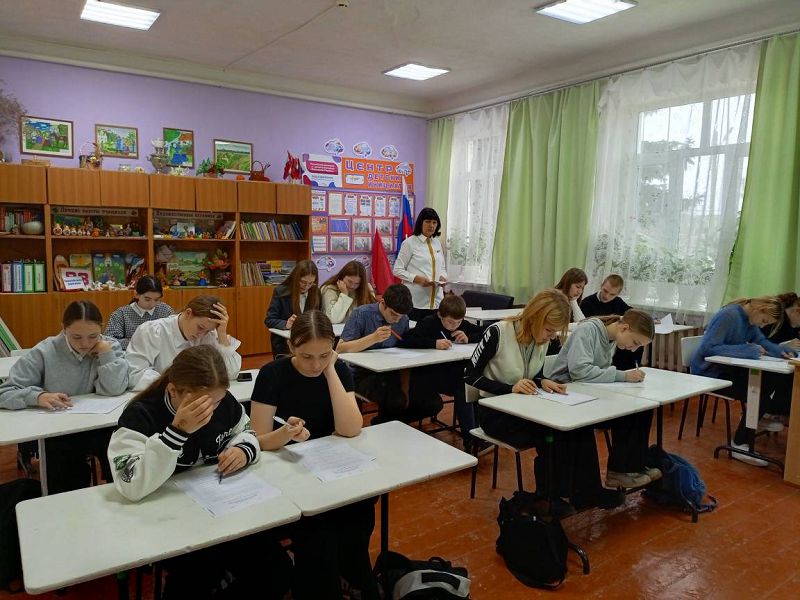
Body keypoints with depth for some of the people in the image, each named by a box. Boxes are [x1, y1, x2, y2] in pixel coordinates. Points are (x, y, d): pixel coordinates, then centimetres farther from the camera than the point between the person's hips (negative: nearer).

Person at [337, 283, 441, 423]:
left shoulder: (403, 319, 4)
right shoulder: (361, 314, -12)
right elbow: (340, 349, -19)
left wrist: (405, 389, -2)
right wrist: (374, 338, -29)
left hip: (392, 373, 6)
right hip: (364, 374, -6)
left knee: (434, 404, -5)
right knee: (396, 401, -32)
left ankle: (382, 423, 14)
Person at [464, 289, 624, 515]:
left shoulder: (542, 340, -2)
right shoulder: (498, 332, -22)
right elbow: (470, 375, -17)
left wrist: (543, 382, -11)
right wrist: (511, 388, -28)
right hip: (495, 412, -6)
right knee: (549, 434, -27)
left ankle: (586, 490, 0)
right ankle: (548, 496, -4)